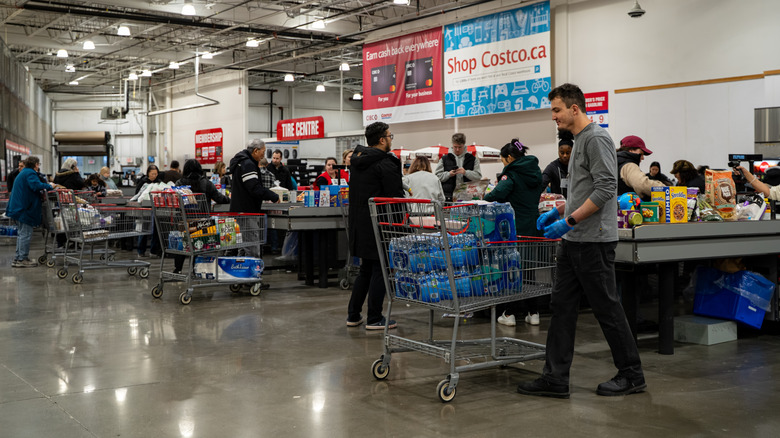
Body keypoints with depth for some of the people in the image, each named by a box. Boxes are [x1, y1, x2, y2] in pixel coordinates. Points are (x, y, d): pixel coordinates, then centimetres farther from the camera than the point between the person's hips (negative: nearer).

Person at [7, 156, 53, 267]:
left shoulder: (24, 172, 20)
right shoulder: (30, 173, -13)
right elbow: (36, 185, -29)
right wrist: (49, 186, -19)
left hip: (19, 207, 11)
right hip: (25, 208, -11)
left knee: (22, 233, 16)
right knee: (26, 234, -5)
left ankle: (17, 259, 19)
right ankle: (22, 259, -2)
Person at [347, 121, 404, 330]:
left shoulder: (358, 160, 12)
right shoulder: (386, 163, -15)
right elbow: (396, 195, -16)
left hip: (359, 223, 8)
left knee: (365, 270, 17)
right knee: (379, 270, 1)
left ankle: (353, 315, 20)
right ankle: (374, 319, 5)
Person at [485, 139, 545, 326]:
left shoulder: (512, 174, -12)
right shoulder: (535, 171, 11)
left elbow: (498, 195, -24)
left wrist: (486, 196, -4)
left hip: (516, 228, -6)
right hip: (534, 226, 7)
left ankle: (510, 313, 6)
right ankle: (533, 312, 13)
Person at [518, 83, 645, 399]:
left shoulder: (596, 139, -13)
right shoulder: (579, 141, 18)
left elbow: (606, 188, -22)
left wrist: (569, 221, -22)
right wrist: (557, 212, 17)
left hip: (593, 241, -10)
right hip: (572, 241, 10)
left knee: (607, 308, 0)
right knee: (562, 306, 6)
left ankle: (631, 375, 14)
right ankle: (555, 378, 8)